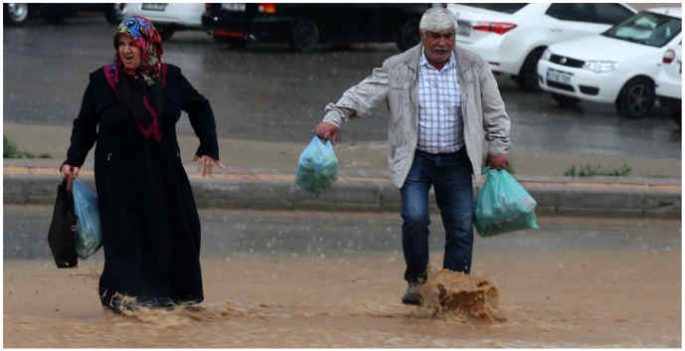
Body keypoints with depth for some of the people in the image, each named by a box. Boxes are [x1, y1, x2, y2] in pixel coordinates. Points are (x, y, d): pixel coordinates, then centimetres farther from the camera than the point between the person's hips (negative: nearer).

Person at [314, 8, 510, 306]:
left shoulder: (474, 68, 0)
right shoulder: (398, 68, -6)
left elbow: (494, 111, 8)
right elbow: (363, 94, -9)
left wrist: (498, 148, 5)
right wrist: (334, 117, -22)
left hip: (456, 161, 2)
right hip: (415, 159, -2)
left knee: (461, 225, -1)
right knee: (415, 218, -17)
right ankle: (416, 281, 3)